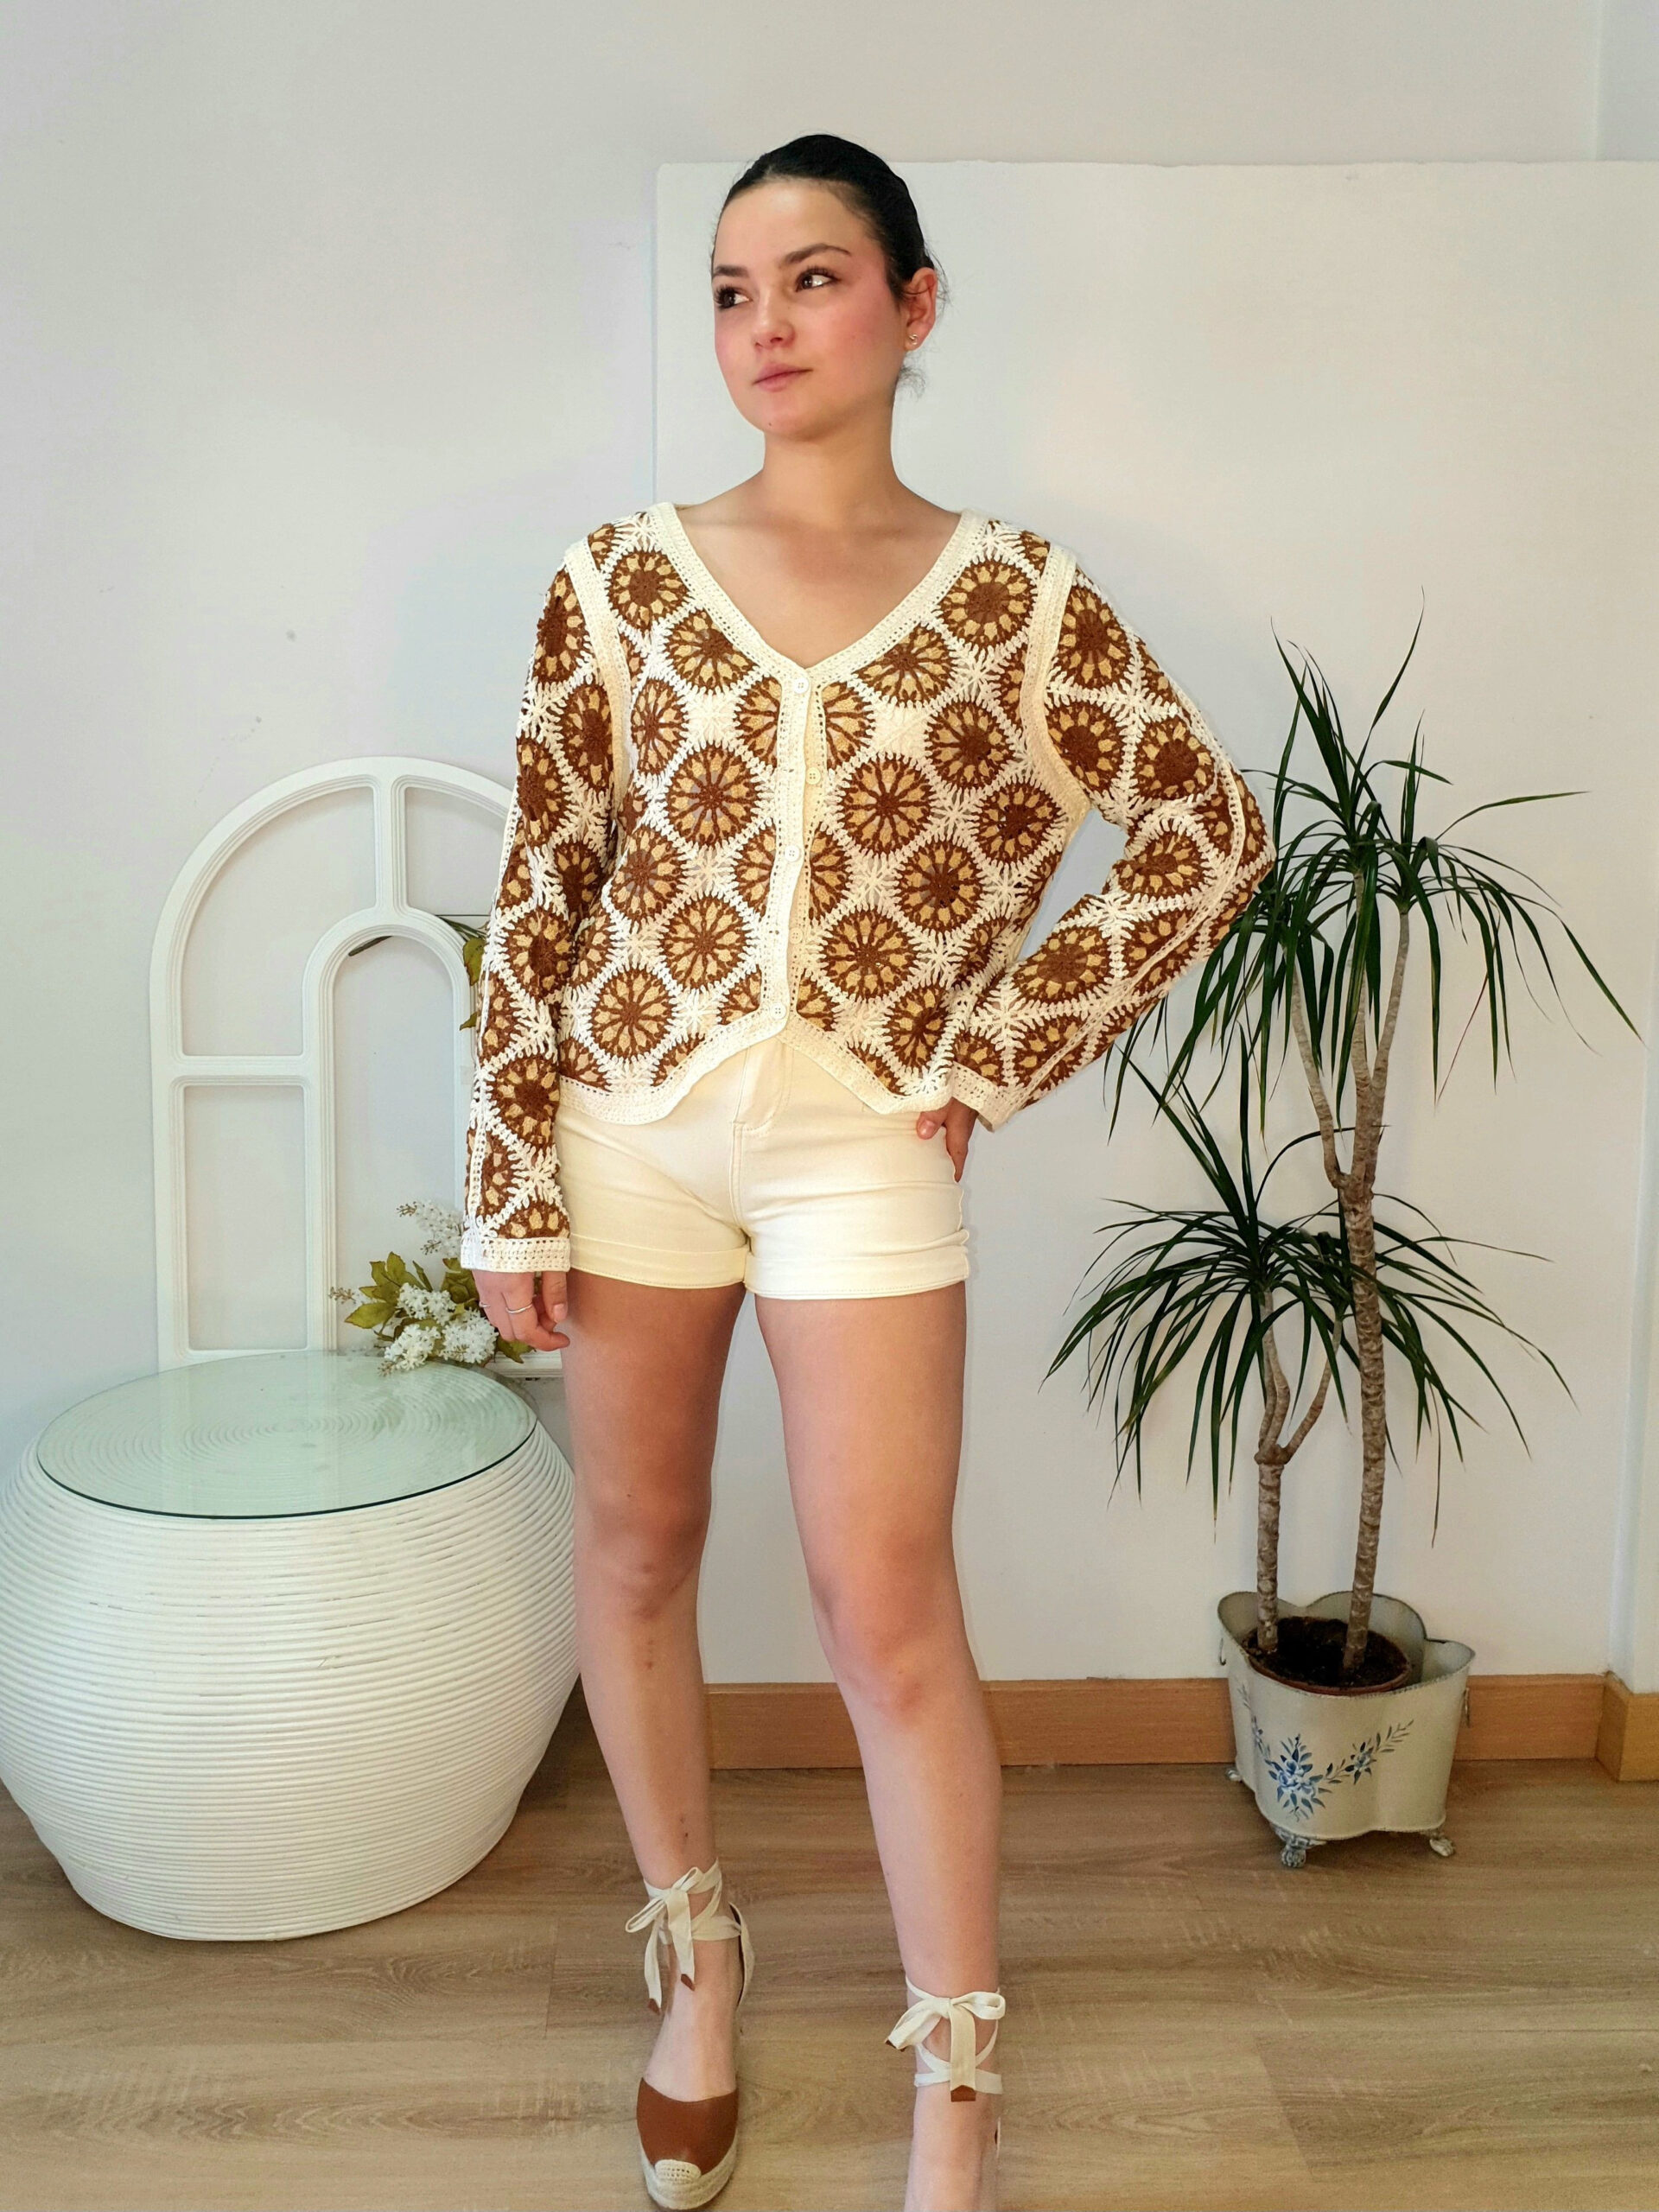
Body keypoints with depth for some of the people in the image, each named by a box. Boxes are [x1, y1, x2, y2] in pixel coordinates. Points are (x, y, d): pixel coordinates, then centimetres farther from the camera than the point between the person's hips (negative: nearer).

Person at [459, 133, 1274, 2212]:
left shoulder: (1014, 593, -1)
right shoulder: (625, 574, 1)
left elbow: (1211, 833, 4)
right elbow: (537, 888, 0)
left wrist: (1005, 1039, -2)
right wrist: (510, 1191, -3)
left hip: (863, 1144, -2)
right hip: (631, 1118, 2)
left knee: (891, 1612, 0)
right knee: (635, 1552, 13)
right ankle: (695, 1961, 35)